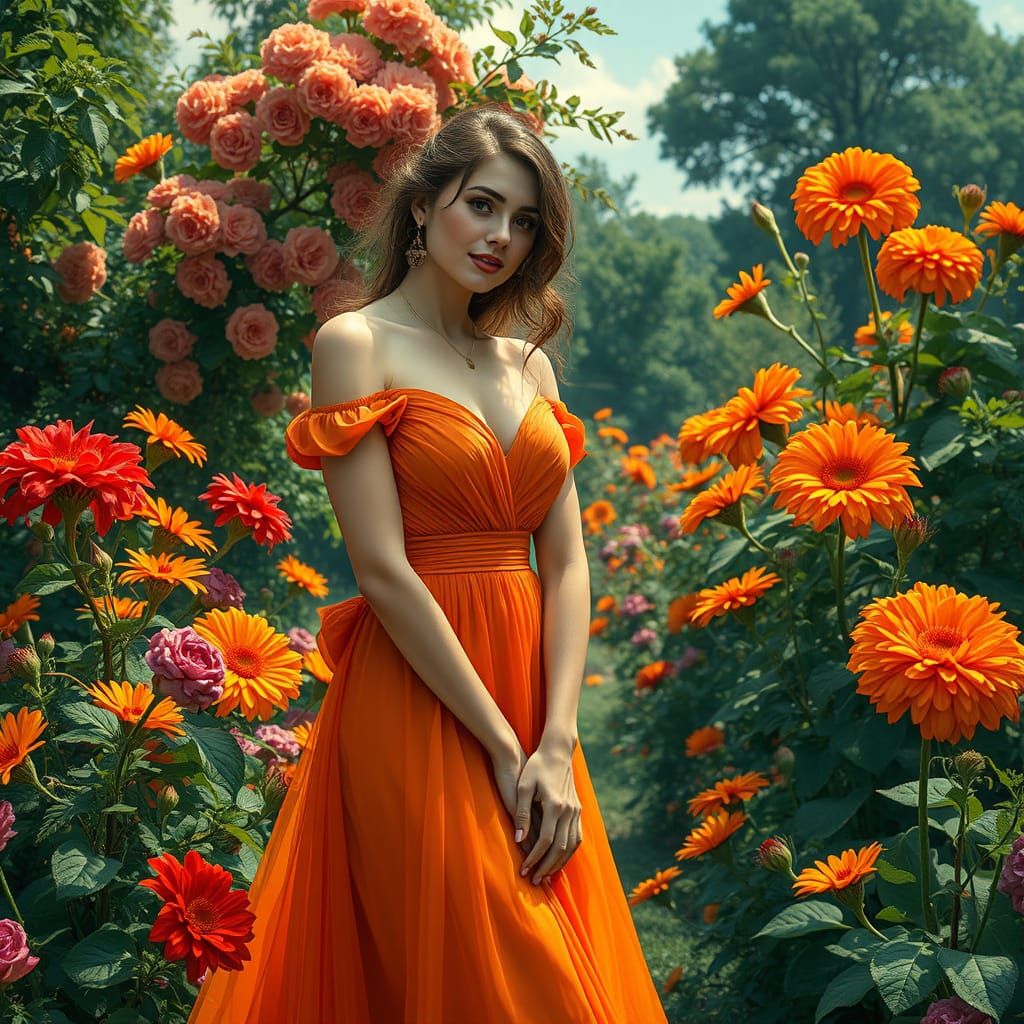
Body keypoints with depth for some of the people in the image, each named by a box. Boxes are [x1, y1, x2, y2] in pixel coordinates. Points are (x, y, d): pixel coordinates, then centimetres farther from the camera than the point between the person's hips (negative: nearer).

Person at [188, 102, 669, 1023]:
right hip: (420, 700, -6)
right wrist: (504, 748, -14)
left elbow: (566, 559, 7)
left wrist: (557, 746, -7)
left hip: (530, 694, 6)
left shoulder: (528, 362, 13)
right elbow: (381, 568, -13)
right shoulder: (358, 342, -6)